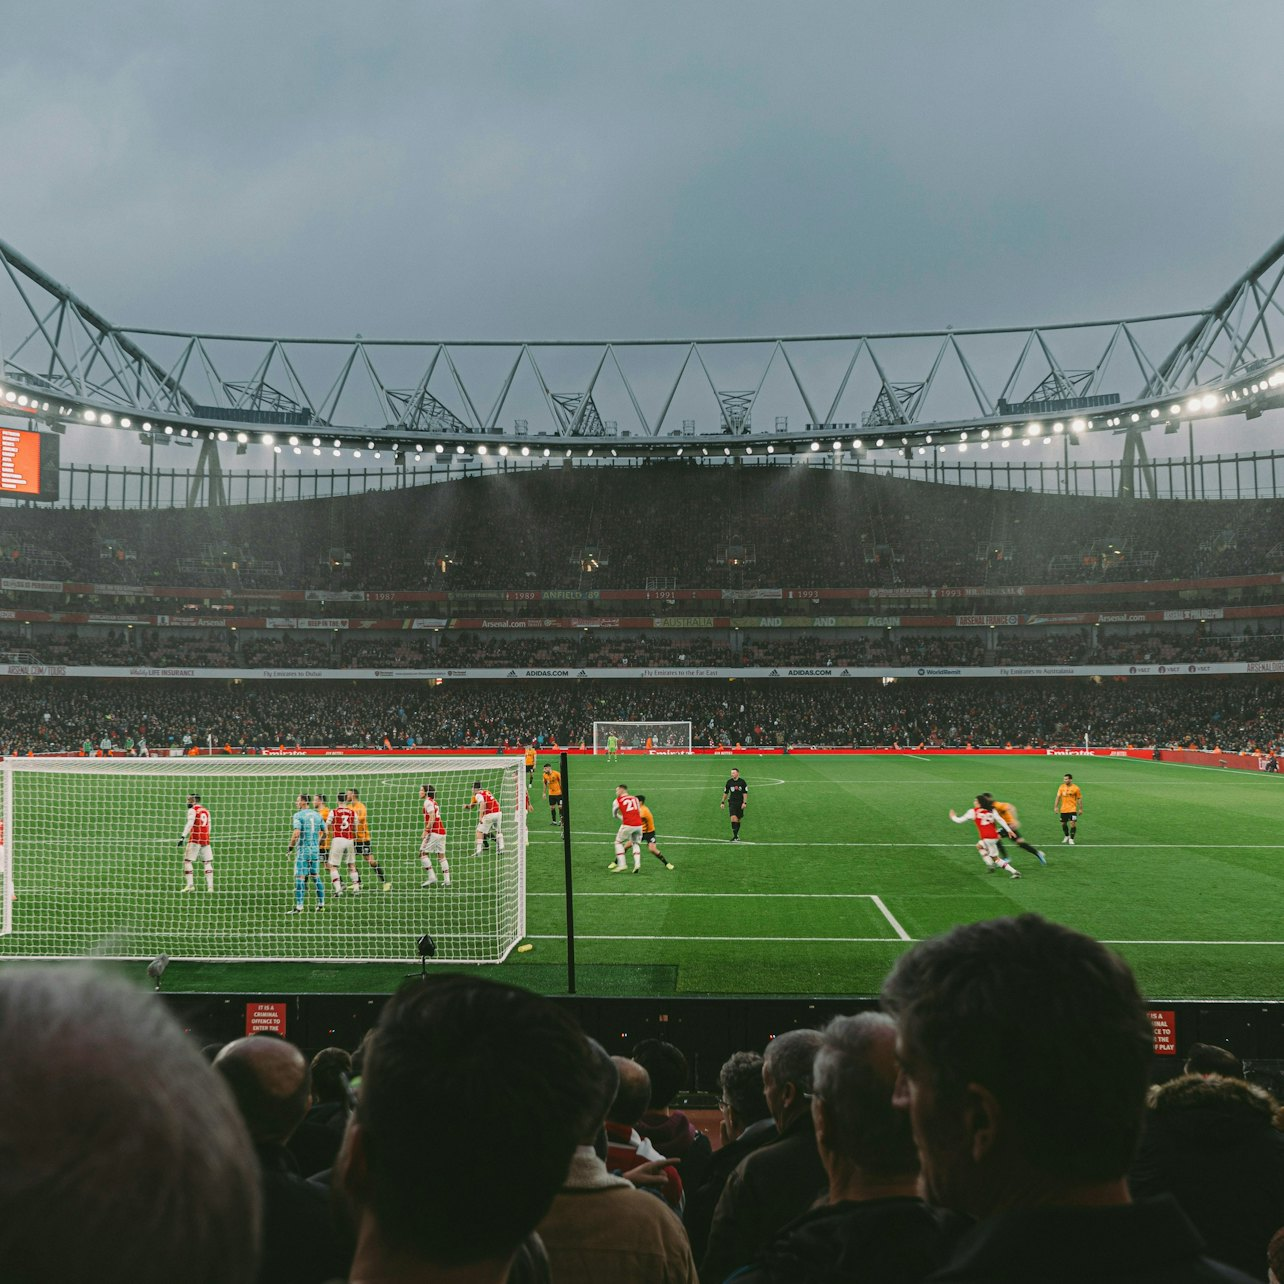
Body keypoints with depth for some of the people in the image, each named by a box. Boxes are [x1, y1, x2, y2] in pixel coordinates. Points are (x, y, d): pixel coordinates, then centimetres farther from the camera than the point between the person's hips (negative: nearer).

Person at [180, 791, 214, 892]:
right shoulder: (206, 811, 15)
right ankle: (210, 886, 2)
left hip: (195, 839, -6)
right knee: (207, 862, 8)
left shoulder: (192, 810, -3)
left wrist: (183, 837, -23)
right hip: (205, 839, 6)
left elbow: (190, 824, -17)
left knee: (187, 861, 1)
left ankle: (189, 885, -8)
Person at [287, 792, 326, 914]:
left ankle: (299, 907, -5)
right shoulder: (317, 814, 9)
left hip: (303, 850, -6)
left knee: (299, 877, -3)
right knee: (316, 876, 14)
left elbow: (296, 833, -19)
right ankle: (321, 904, 16)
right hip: (315, 849, 6)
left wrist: (290, 847, -9)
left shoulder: (298, 815, -9)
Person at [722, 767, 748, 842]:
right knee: (733, 818, -16)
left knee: (738, 820, 8)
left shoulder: (742, 782, -2)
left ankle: (736, 835, 23)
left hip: (740, 803, 0)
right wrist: (723, 802, 8)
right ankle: (735, 836, -16)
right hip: (732, 803, 0)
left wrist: (744, 803, -10)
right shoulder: (729, 782, 3)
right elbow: (725, 793, 12)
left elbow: (745, 793, -1)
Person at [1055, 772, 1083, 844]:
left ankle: (1071, 839, 1)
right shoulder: (1061, 787, 0)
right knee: (1063, 824, 12)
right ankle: (1066, 836, 35)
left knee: (1073, 824, -12)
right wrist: (1056, 807, -4)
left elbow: (1079, 799, 0)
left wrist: (1080, 809, 0)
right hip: (1063, 810, 3)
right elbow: (1058, 797, 2)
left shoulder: (1076, 788, -7)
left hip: (1072, 809, -3)